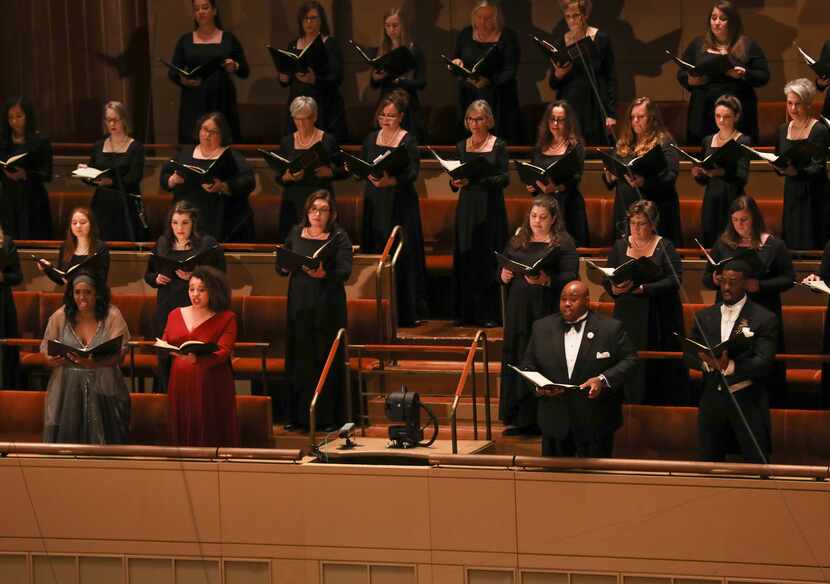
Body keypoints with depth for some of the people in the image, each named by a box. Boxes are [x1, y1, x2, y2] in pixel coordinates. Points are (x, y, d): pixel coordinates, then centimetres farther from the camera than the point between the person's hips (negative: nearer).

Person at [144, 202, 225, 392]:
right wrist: (156, 278, 0)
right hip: (166, 310, 4)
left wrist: (194, 277, -19)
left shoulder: (207, 244, -2)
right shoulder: (162, 244, 13)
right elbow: (148, 274, 23)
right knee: (165, 359, 6)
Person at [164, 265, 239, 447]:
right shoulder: (176, 314, 14)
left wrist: (197, 359, -30)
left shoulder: (226, 318, 0)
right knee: (183, 436, 4)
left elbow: (223, 353, -12)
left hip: (211, 388, -4)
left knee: (210, 438, -4)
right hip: (180, 385, 4)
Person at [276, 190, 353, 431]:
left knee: (326, 359, -2)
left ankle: (327, 416, 3)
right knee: (299, 359, 4)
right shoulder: (296, 233, 11)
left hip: (327, 305, -3)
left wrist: (324, 274, -32)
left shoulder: (339, 237, -1)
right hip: (299, 303, 3)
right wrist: (286, 266, -10)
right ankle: (297, 415, 10)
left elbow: (345, 271, -13)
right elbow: (280, 266, 13)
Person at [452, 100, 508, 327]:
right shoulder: (462, 146, 10)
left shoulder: (498, 146, 0)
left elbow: (504, 178, -9)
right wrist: (455, 182, -12)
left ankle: (489, 314, 0)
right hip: (467, 206, 3)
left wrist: (476, 179, -22)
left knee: (488, 259, -4)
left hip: (490, 207, -3)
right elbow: (455, 178, 12)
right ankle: (467, 313, 7)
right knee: (466, 261, 2)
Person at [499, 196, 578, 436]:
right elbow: (502, 269, 20)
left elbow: (571, 277, -9)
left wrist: (547, 280, -24)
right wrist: (503, 276, -3)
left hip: (545, 310, -5)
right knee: (516, 360, 5)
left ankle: (540, 420, -2)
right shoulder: (517, 241, 16)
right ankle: (519, 418, 11)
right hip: (518, 308, 5)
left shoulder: (562, 243, -1)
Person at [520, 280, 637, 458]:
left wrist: (603, 380, -19)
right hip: (555, 421, 3)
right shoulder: (542, 327, 8)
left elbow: (629, 360, -3)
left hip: (596, 423, -3)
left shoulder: (611, 328, -2)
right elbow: (528, 365, 11)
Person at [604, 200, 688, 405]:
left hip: (660, 319, -3)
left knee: (663, 370, -4)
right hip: (628, 318, 3)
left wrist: (643, 289, -22)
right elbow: (607, 279, 10)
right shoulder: (620, 246, 10)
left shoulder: (665, 248, -1)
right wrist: (614, 288, -14)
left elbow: (675, 280, -11)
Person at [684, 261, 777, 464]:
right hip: (712, 401, 4)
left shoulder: (765, 319, -5)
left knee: (756, 465, -4)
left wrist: (730, 366, -30)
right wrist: (706, 362, -15)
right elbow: (688, 355, 8)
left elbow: (763, 363, -14)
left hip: (748, 402, -4)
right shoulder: (704, 316, 11)